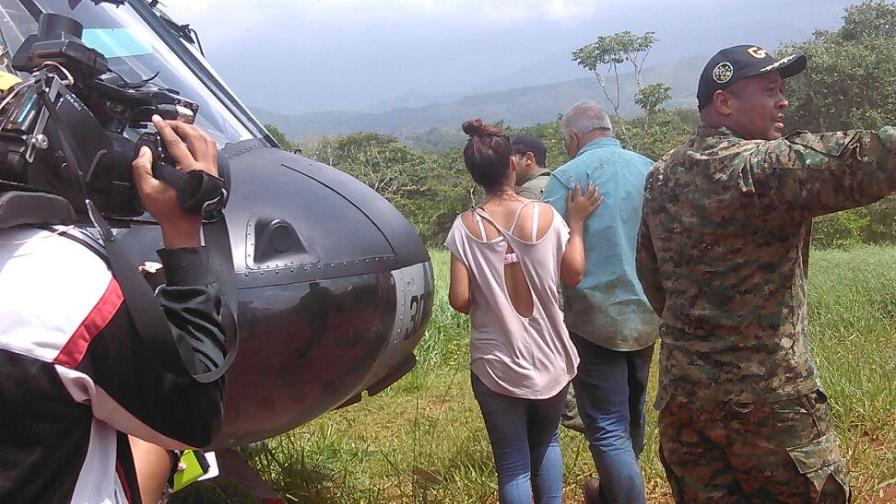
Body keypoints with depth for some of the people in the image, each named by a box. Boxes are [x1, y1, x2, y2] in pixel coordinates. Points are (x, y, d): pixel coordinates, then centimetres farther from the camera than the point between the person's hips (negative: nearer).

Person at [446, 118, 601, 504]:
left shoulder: (465, 228, -11)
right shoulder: (545, 215, -10)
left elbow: (460, 301, -12)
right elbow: (573, 273, -1)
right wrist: (576, 223, 9)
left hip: (496, 365, -1)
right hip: (548, 359, 2)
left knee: (512, 464, 10)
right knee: (546, 442, 26)